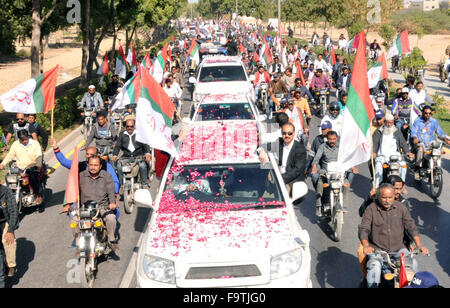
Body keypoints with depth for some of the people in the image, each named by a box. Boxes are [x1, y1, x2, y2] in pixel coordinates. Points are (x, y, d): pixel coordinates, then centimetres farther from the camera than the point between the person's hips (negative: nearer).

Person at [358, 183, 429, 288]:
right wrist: (366, 246, -26)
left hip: (398, 249, 3)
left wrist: (419, 245, -7)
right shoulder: (371, 209, -2)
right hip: (377, 249, -2)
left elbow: (411, 227, 7)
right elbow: (363, 229, -7)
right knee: (374, 266, -31)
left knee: (412, 264, -21)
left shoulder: (401, 207, 7)